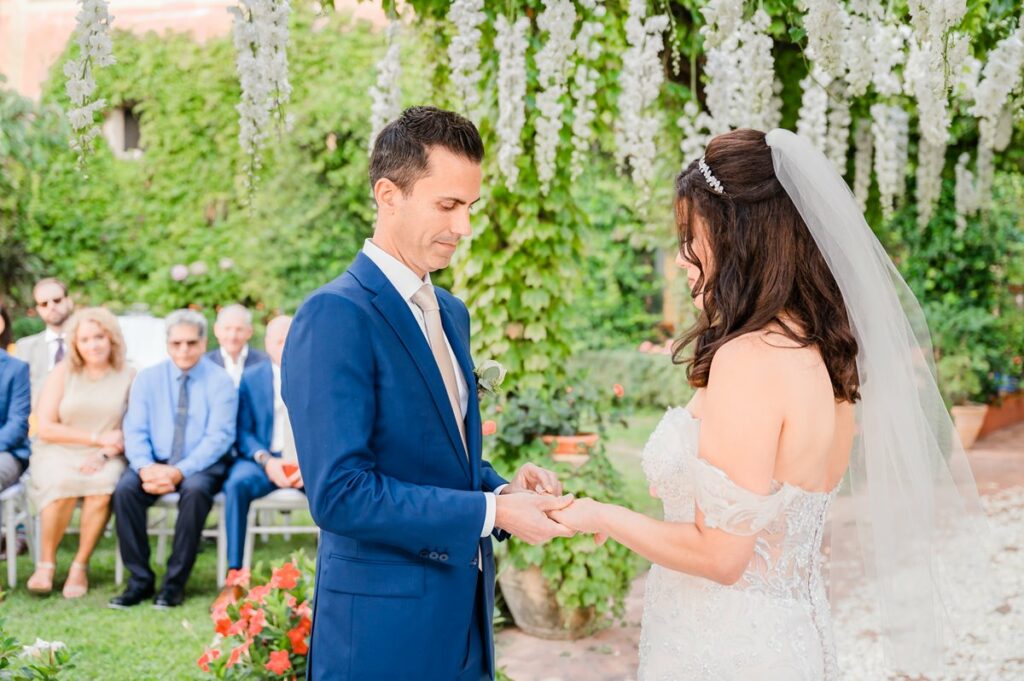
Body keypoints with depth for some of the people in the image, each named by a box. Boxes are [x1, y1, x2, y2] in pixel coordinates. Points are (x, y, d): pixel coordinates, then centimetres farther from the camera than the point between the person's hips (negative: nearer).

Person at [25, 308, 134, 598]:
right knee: (63, 484, -34)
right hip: (58, 453, 0)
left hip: (105, 459, 0)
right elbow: (45, 428, -2)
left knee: (104, 485, -33)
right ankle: (46, 563, -12)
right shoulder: (63, 372, 4)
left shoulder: (128, 377, 5)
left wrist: (104, 454, -18)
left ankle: (80, 566, -15)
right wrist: (97, 438, -8)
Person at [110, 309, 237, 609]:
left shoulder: (220, 382, -2)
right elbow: (135, 430, 0)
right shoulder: (147, 379, 7)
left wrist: (180, 472, -25)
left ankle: (175, 582, -21)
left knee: (195, 490, -35)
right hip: (155, 463, 3)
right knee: (125, 488, -27)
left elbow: (219, 437, -11)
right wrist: (145, 467, -21)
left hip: (201, 466, -3)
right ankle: (140, 579, -15)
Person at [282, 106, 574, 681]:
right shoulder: (335, 316, -16)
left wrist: (503, 488, -2)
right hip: (384, 631, -7)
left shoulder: (451, 313, 11)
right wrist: (492, 512, -20)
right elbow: (339, 492, -22)